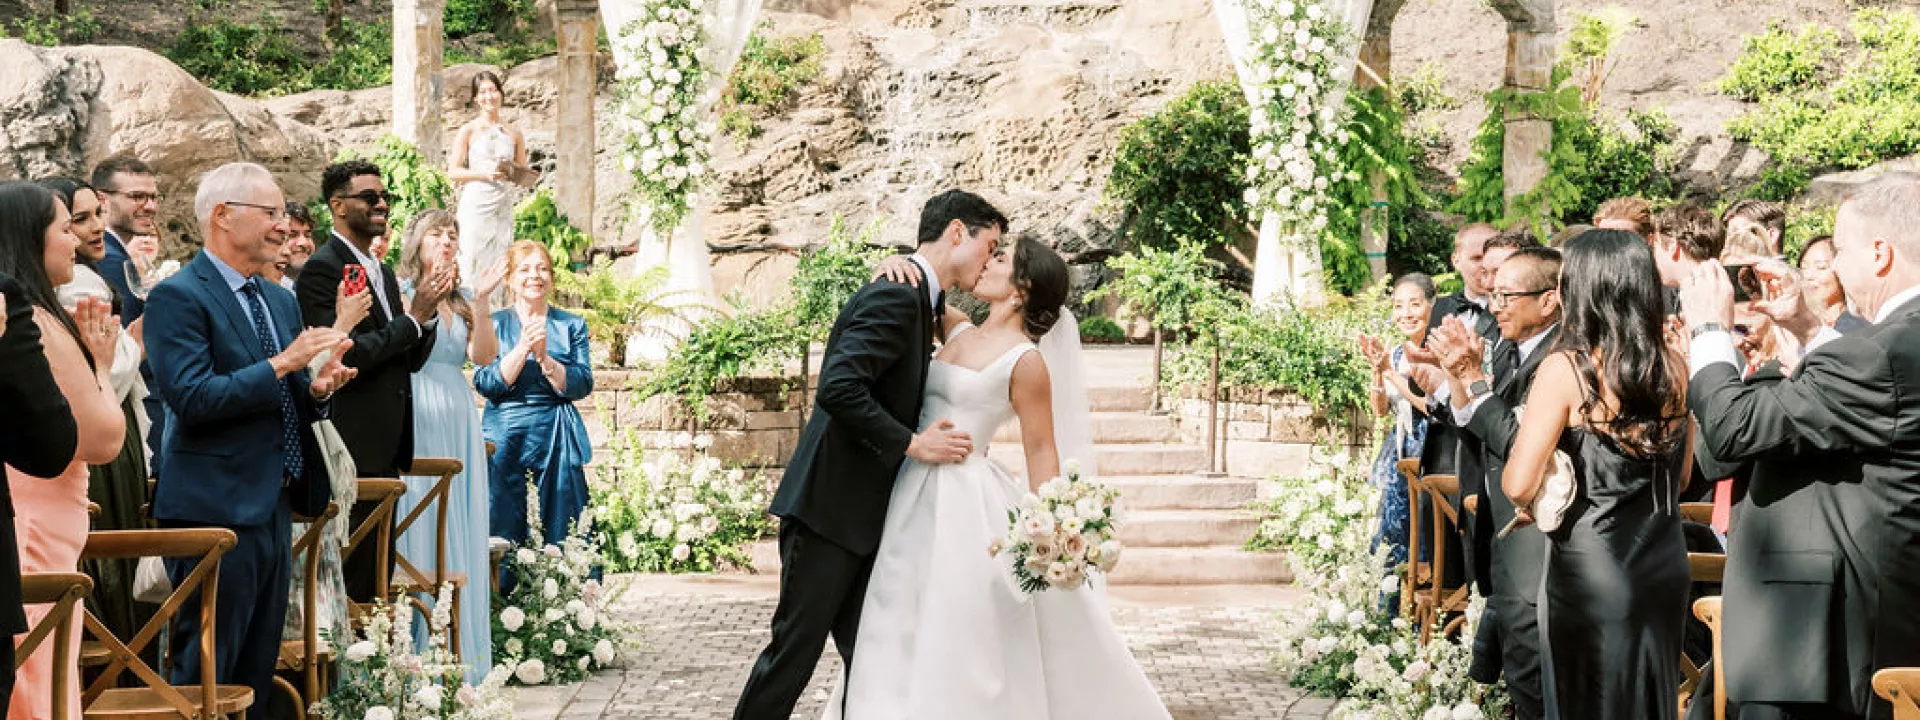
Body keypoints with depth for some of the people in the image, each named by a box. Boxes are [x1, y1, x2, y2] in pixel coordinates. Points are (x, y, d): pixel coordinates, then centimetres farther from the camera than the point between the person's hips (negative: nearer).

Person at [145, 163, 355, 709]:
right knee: (204, 677, -2)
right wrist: (280, 365, -22)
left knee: (258, 674, 14)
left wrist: (317, 389, -2)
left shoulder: (282, 300, 15)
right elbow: (191, 398, -21)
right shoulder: (178, 296, -10)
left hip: (274, 510, 8)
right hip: (217, 512, -8)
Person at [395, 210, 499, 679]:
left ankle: (458, 653, 10)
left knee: (459, 530, 5)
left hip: (457, 423, 6)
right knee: (416, 526, -7)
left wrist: (481, 301, -9)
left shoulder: (462, 303, 16)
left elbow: (484, 356, 1)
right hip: (414, 417, -6)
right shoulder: (398, 291, 0)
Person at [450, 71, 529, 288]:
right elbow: (453, 172, -2)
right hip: (476, 204, -3)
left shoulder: (514, 133, 13)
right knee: (473, 262, -7)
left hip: (504, 206, 3)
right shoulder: (468, 131, 3)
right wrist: (486, 174, -14)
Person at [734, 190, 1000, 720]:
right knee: (796, 648, -2)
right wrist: (912, 443, -19)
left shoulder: (917, 299, 15)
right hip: (830, 508, -10)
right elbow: (838, 389, -26)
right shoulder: (897, 296, -16)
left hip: (865, 513, 10)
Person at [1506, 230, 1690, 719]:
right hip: (1664, 567, 5)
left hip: (1590, 573, -5)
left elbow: (1518, 485, -19)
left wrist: (1528, 504, 1)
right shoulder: (1673, 368, 1)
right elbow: (1680, 475, 13)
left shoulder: (1566, 368, -15)